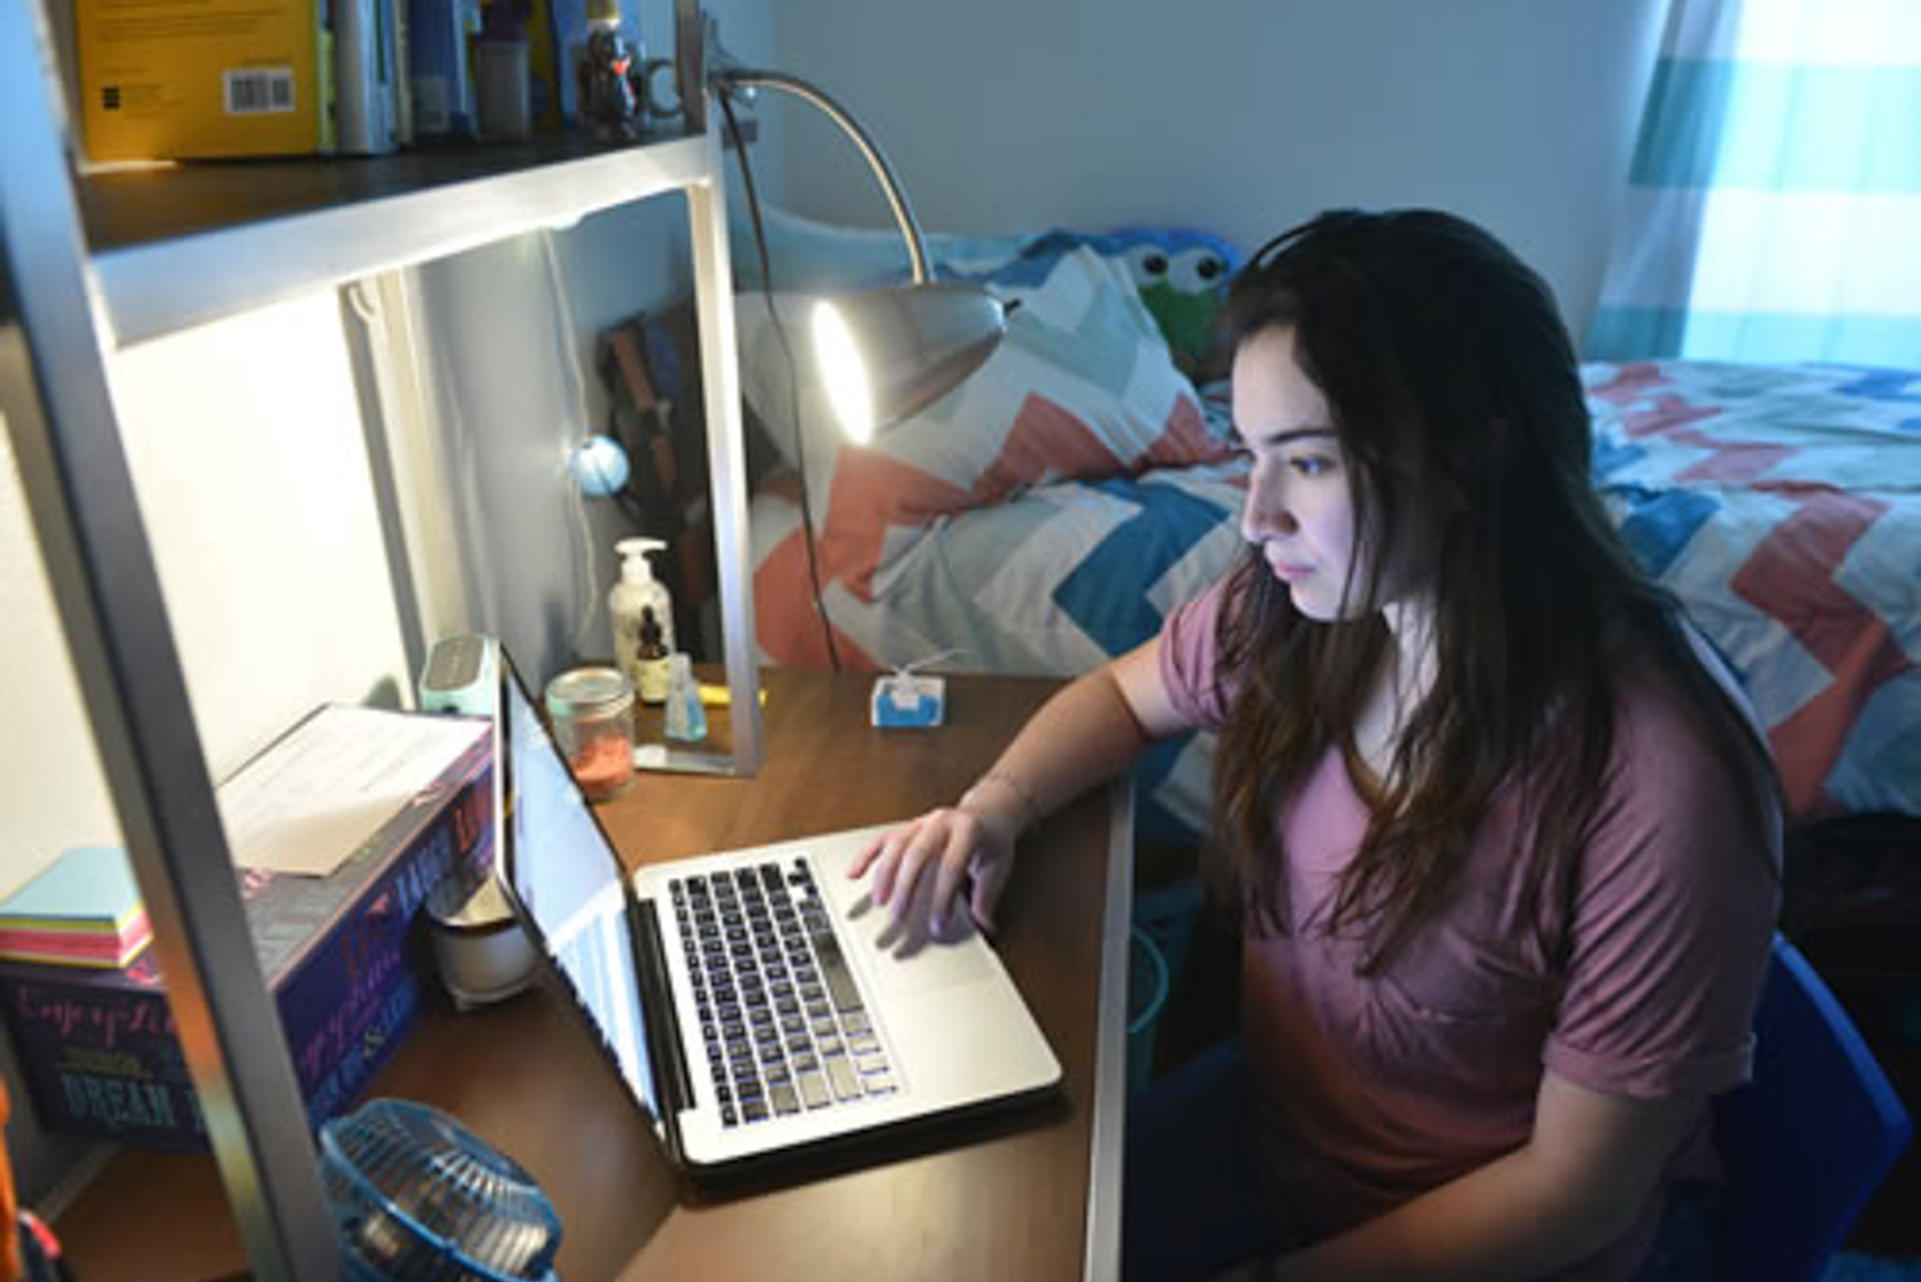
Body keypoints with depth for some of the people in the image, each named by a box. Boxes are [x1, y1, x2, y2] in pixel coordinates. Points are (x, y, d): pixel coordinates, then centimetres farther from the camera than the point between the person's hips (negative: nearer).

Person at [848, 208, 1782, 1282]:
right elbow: (1125, 693, 5)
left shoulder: (1661, 781, -29)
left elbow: (1579, 1189, -19)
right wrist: (996, 806, -13)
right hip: (1271, 1116, 4)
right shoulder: (1293, 606, -15)